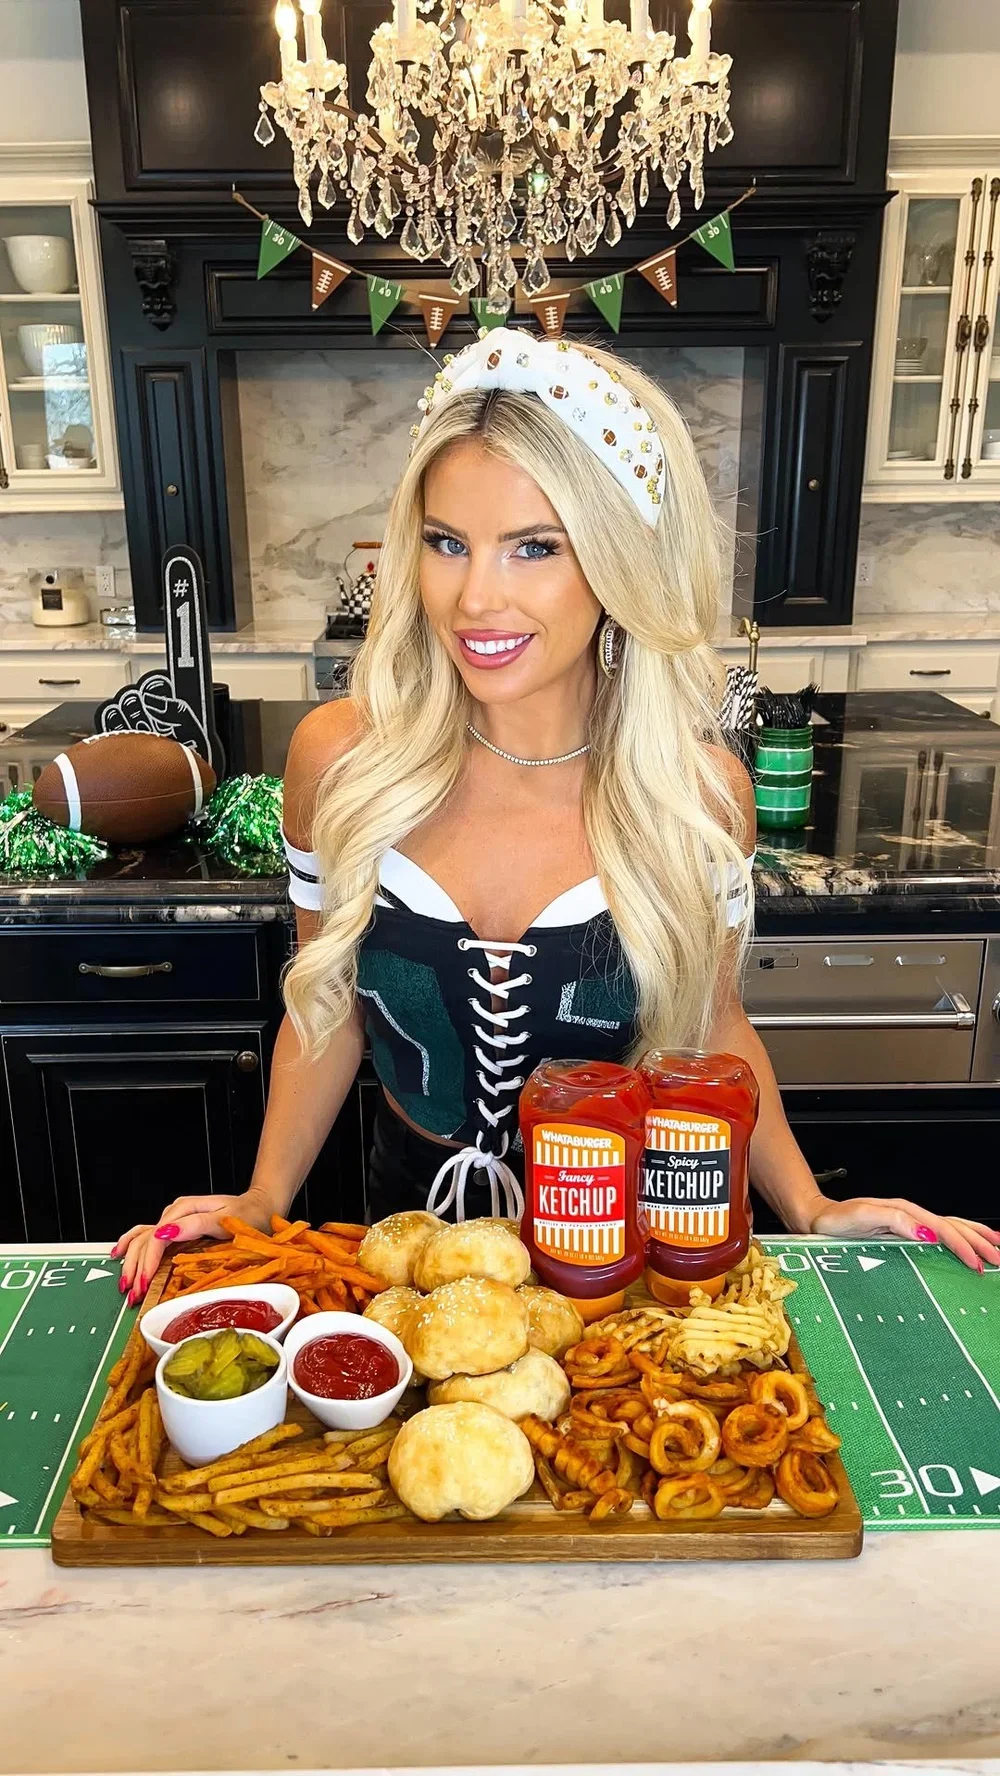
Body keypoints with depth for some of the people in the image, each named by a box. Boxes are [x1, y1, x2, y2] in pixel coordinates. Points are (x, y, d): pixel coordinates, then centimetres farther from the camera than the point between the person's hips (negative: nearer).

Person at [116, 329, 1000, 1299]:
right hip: (412, 1215, 1)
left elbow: (714, 1022, -2)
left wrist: (811, 1209, -10)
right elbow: (327, 1008, -3)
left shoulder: (699, 791, -18)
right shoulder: (339, 758, -17)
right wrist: (263, 1201, -9)